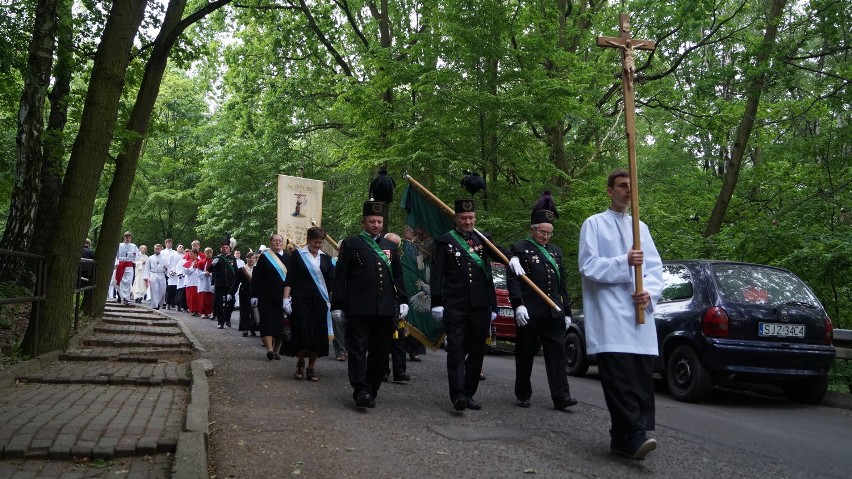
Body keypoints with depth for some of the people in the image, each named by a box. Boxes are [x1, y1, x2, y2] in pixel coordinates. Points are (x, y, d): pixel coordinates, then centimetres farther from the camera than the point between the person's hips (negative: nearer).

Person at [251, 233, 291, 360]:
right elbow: (256, 277, 0)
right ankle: (269, 349, -15)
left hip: (283, 297, 2)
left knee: (280, 324, 5)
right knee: (268, 322, -7)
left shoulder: (288, 258, 9)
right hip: (267, 297, -2)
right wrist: (255, 295, -8)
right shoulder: (264, 257, 3)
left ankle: (276, 351, 14)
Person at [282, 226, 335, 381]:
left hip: (319, 301, 3)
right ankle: (300, 364, 13)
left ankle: (311, 368, 11)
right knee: (303, 332, -9)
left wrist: (332, 301, 1)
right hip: (301, 300, -3)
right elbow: (289, 278, -1)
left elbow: (331, 281, 10)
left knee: (318, 334, 0)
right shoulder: (298, 255, 2)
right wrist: (286, 299, -9)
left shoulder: (326, 258, 11)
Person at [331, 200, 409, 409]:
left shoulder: (391, 246, 17)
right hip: (358, 309, -4)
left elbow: (398, 276, 19)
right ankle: (361, 392, -6)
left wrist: (402, 301, 10)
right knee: (358, 350, -5)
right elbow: (340, 278, 1)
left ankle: (372, 390, 16)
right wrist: (337, 305, -3)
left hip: (386, 310, 4)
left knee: (380, 352, 6)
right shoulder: (350, 244, 4)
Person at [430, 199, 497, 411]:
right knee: (456, 350, -9)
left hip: (480, 306, 4)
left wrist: (492, 305, 11)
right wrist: (436, 303, -9)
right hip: (454, 306, -4)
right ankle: (458, 395, -11)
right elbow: (436, 275, -1)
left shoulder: (482, 240, 14)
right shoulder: (444, 241, 3)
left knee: (477, 351, 7)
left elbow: (488, 275, 17)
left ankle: (469, 394, 16)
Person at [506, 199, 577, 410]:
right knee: (525, 354, 5)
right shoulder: (519, 248, 2)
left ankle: (561, 397, -2)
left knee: (557, 353, -1)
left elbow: (562, 284, 20)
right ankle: (523, 395, 17)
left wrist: (566, 311, 16)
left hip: (554, 313, 5)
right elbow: (512, 279, -8)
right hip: (529, 313, -4)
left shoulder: (556, 252, 18)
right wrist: (518, 305, -18)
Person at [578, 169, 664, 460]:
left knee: (641, 375, 1)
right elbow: (588, 266, -5)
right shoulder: (594, 224, 5)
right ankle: (634, 435, -17)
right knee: (619, 376, -15)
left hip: (639, 312, 5)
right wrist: (625, 262, -17)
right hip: (610, 315, -5)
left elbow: (655, 267, 14)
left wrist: (650, 292, -6)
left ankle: (622, 437, 9)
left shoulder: (640, 227, 20)